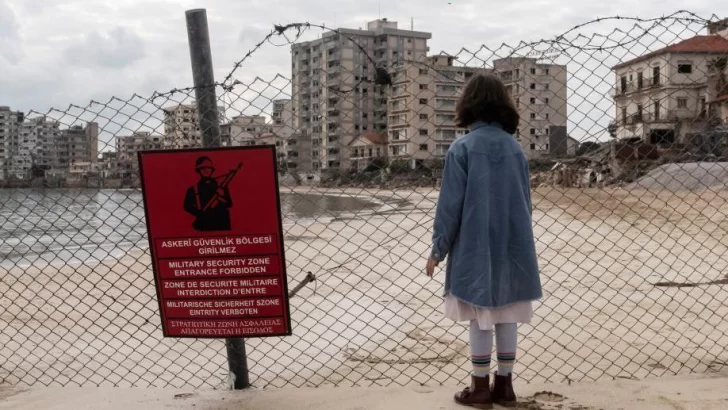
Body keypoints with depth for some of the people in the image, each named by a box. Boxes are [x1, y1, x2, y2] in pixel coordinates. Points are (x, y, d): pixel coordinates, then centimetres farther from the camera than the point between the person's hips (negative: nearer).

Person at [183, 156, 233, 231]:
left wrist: (221, 196, -13)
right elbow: (187, 206, 3)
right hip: (204, 227, -1)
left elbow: (229, 204, 8)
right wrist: (201, 214, -13)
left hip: (221, 226, 1)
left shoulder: (221, 187, 13)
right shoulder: (193, 189, 9)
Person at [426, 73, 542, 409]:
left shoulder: (462, 148, -11)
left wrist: (438, 249, -1)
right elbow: (524, 200, 9)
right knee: (507, 315, 11)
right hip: (512, 246, 4)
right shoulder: (514, 147, 3)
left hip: (475, 247, -4)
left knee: (480, 317, 5)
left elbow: (450, 204, -10)